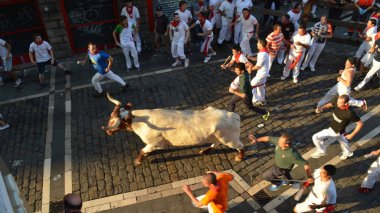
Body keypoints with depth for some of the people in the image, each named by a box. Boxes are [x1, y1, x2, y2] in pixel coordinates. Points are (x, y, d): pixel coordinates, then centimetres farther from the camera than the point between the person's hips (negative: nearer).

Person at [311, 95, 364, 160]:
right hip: (332, 127, 7)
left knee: (315, 137, -7)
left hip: (335, 131, -7)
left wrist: (352, 135, -19)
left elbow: (360, 124, -25)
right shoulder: (337, 102, -22)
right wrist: (321, 108, -15)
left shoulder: (350, 113, -37)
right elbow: (330, 104, 0)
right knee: (342, 139, 33)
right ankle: (347, 152, 62)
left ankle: (321, 151, 22)